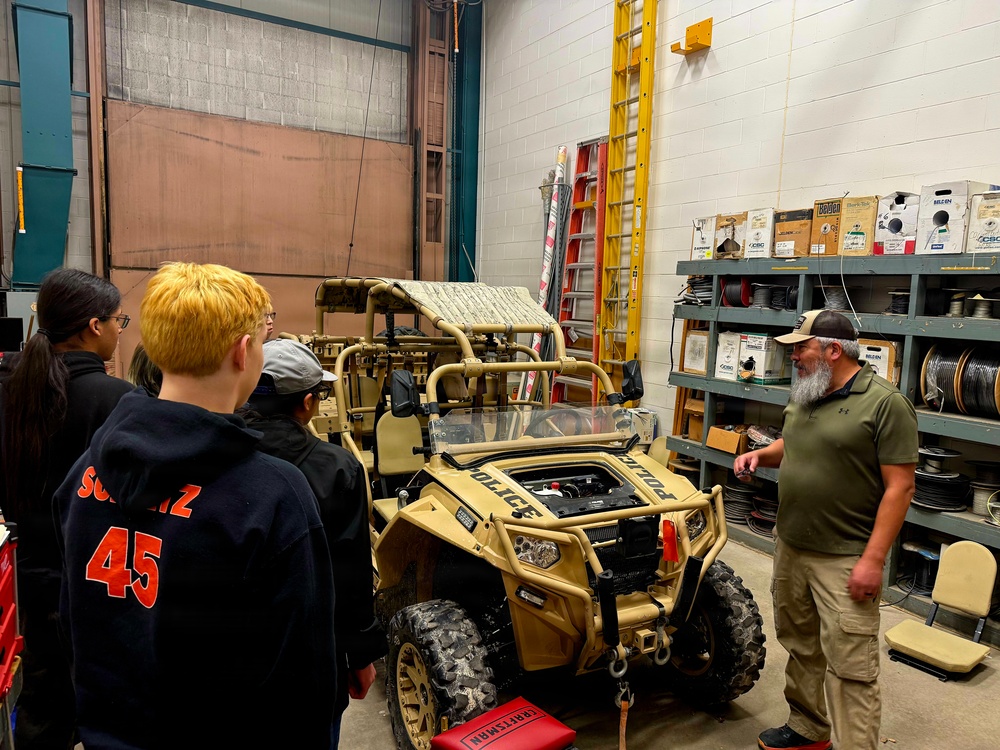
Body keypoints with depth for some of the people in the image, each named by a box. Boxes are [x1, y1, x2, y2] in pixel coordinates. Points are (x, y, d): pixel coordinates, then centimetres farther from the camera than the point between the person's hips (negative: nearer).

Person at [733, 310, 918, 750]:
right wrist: (761, 454, 3)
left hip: (844, 561, -8)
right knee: (800, 646, 20)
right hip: (790, 548, 8)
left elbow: (899, 487, -16)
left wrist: (873, 559, -20)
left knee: (850, 667, -2)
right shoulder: (803, 397, 8)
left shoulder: (886, 404, -14)